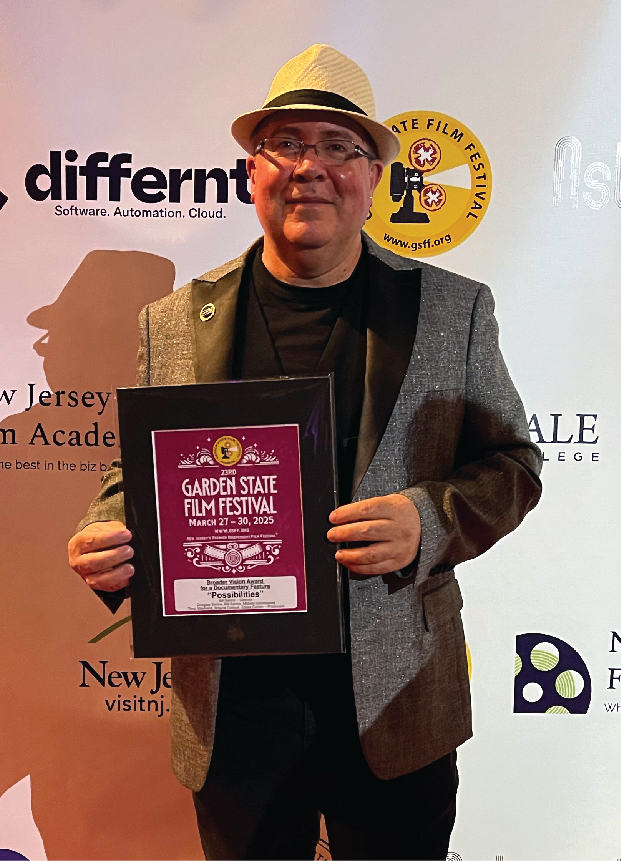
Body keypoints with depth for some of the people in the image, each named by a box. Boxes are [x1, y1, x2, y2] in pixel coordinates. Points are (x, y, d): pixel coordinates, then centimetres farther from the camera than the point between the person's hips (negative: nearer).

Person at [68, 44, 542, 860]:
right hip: (231, 709, 1)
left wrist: (430, 519, -19)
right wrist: (107, 541, -14)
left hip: (394, 709, 0)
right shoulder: (173, 322, 0)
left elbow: (511, 462, 1)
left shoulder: (455, 309, -2)